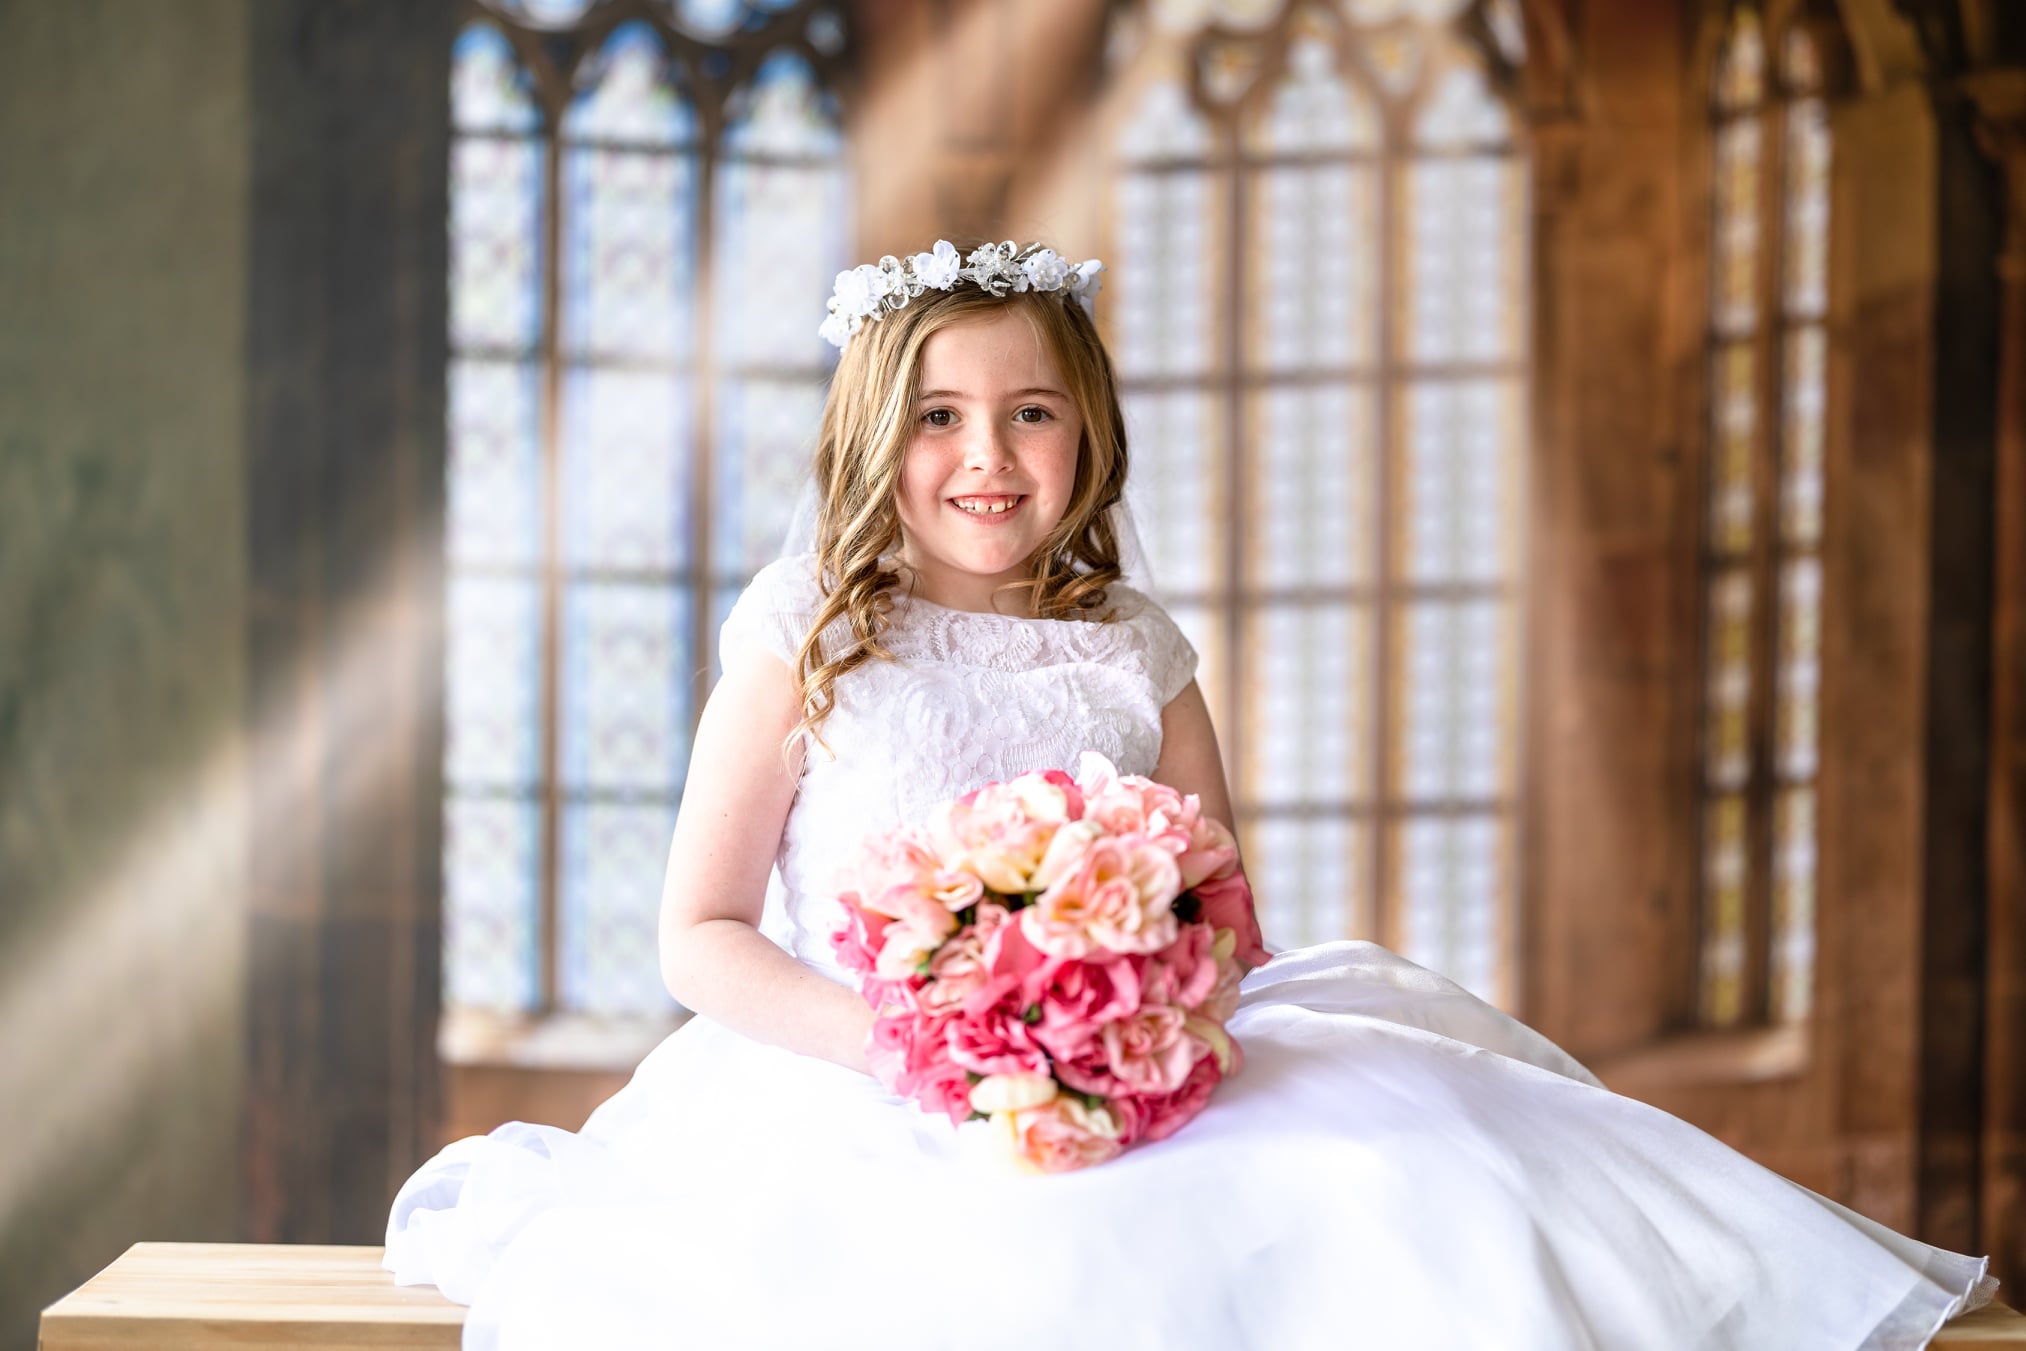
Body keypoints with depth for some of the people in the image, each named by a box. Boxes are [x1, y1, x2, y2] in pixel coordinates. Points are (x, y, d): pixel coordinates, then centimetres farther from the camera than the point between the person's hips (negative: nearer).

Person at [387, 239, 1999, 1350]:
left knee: (1386, 1195, -22)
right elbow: (701, 936, 0)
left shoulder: (1134, 651, 11)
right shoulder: (808, 638, 1)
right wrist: (885, 1034, -17)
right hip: (851, 1098, -3)